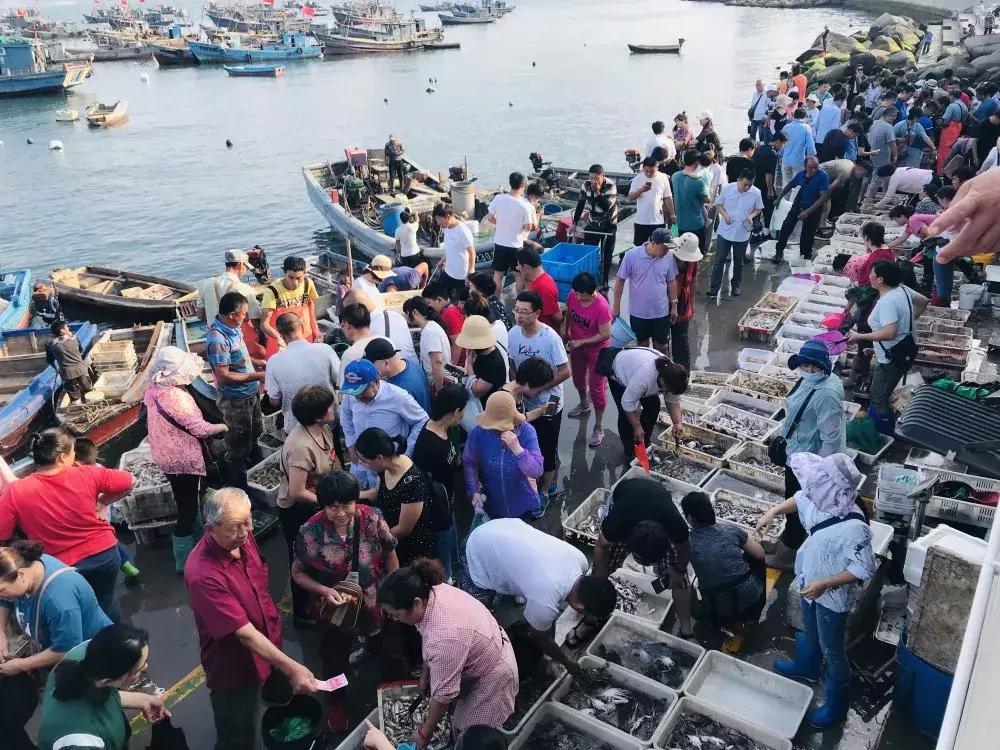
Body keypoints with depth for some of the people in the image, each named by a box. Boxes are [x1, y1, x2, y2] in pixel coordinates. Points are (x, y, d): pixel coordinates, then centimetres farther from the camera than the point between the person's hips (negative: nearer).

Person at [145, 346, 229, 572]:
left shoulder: (154, 388, -1)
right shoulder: (176, 397, -30)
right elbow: (200, 429, -27)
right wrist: (223, 427, -9)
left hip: (166, 457, 10)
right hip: (183, 461, -10)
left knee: (186, 505, 26)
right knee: (188, 511, 3)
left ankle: (191, 546, 44)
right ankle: (184, 562, 15)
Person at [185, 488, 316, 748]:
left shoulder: (242, 537, -13)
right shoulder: (202, 573, -37)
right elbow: (244, 633, -34)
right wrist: (291, 668, -35)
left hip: (269, 644, 8)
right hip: (234, 668, -7)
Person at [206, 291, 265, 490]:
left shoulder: (233, 328, -1)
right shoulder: (218, 339, -29)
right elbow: (224, 376, -28)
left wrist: (259, 362, 2)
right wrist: (257, 376, -23)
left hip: (251, 393, 9)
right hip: (236, 400, -9)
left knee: (254, 436, 27)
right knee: (238, 446, 8)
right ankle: (239, 487, 25)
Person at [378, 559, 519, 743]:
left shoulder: (445, 637, -41)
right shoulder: (429, 592, -17)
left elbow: (442, 695, -28)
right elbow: (427, 641, 4)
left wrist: (425, 734, -13)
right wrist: (425, 674, 14)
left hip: (490, 677, -8)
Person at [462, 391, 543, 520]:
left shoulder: (526, 431, -23)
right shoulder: (478, 432, -20)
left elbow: (537, 471, -27)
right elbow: (469, 463, -8)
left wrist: (517, 448, -38)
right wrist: (474, 491, -17)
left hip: (521, 502, 0)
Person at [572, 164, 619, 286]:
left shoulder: (610, 186, -20)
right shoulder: (586, 185, -8)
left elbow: (606, 206, -29)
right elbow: (580, 204, 1)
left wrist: (597, 192, -36)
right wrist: (575, 222, 0)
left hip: (608, 225, -4)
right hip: (592, 224, 4)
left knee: (606, 255, -1)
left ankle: (604, 283, 8)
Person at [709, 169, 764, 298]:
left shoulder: (756, 193, -9)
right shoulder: (727, 188, -11)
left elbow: (759, 209, 5)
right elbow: (719, 204, 2)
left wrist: (751, 215, -15)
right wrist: (724, 214, -16)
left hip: (742, 234, 1)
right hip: (725, 232, -1)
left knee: (738, 262, 15)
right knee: (719, 260, 2)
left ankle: (735, 286, 32)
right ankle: (714, 288, 10)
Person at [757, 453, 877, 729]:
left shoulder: (853, 528, -37)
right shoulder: (822, 501, -17)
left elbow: (864, 570, -26)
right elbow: (800, 499, 7)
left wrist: (824, 584, -29)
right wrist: (774, 510, -6)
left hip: (832, 597, -7)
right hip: (809, 584, 7)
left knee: (832, 651, 15)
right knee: (809, 631, 33)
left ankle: (836, 707, 38)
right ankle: (806, 666, 62)